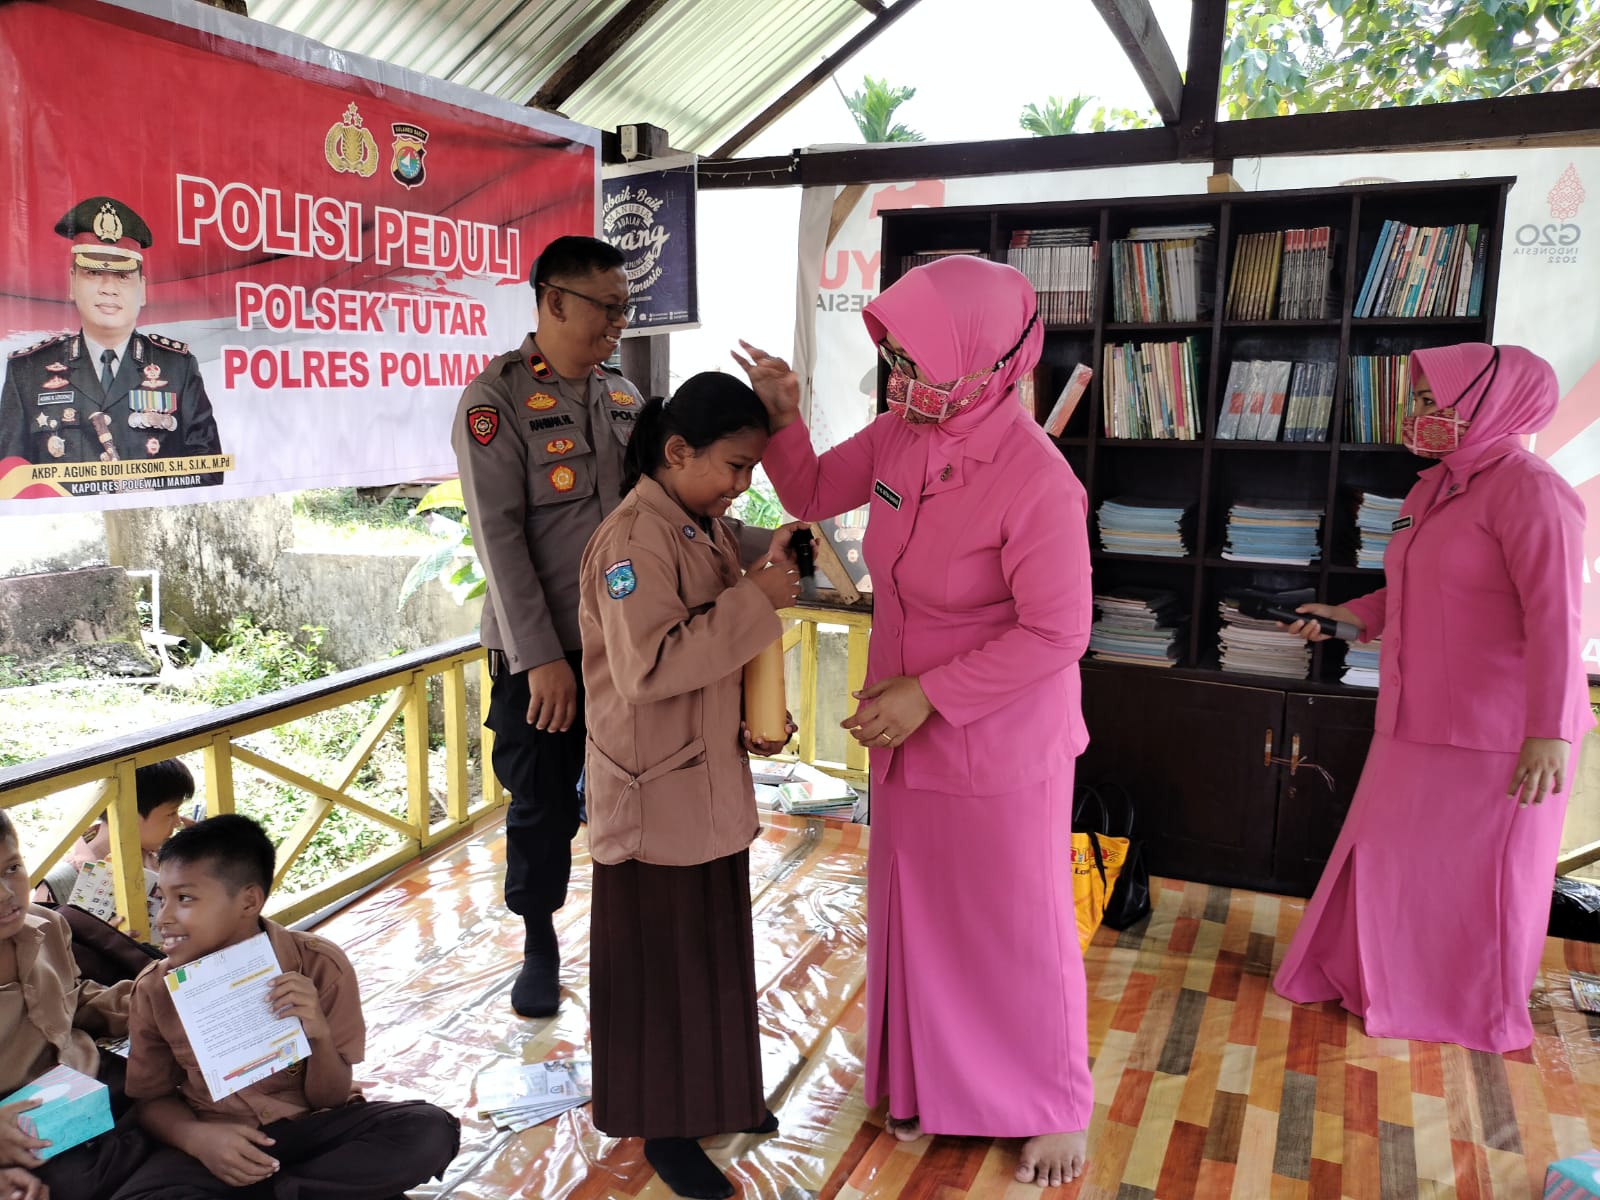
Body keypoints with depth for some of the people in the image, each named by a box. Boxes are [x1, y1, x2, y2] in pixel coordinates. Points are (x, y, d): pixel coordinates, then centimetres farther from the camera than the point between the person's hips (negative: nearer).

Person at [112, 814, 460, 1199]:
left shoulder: (319, 965, -14)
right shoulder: (155, 989, -8)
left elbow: (329, 1101, -6)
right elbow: (151, 1100, 4)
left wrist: (319, 1035, -27)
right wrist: (198, 1137, -19)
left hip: (310, 1128, -1)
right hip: (213, 1140, 1)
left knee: (429, 1129, -27)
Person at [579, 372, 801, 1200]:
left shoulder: (711, 528, 7)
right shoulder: (634, 540, -21)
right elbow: (649, 667, -30)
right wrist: (754, 600, -28)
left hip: (714, 778, 9)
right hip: (655, 790, -8)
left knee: (717, 943, 21)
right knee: (660, 956, 7)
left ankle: (715, 1093, 40)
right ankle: (662, 1125, 26)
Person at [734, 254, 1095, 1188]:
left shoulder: (1035, 481, -27)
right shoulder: (901, 435, -6)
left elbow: (1057, 633, -23)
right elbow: (813, 495, 9)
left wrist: (930, 694, -22)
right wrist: (782, 417, -9)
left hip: (1001, 745, -7)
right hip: (907, 730, 7)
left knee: (1019, 927, 12)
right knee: (916, 912, 21)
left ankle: (1057, 1104, 38)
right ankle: (932, 1079, 45)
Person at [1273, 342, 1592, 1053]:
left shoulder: (1528, 491, -17)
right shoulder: (1433, 490, 10)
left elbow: (1555, 617, -22)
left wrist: (1550, 731, -26)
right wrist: (1350, 614, 13)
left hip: (1500, 733, -8)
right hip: (1422, 720, 8)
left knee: (1481, 874, 8)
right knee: (1388, 853, 16)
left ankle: (1481, 1012, 29)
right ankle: (1368, 975, 34)